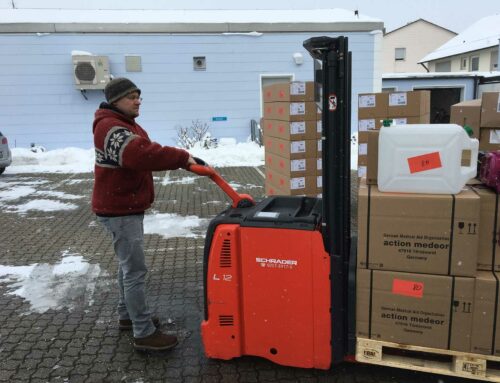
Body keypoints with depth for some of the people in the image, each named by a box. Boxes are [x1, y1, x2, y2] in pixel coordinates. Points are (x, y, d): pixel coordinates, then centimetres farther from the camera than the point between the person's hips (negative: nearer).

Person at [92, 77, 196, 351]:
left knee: (128, 264, 20)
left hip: (126, 206, 11)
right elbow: (142, 154, -37)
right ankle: (144, 334, 3)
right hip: (120, 211, -11)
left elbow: (143, 152, 13)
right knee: (136, 270, -6)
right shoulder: (111, 127, -22)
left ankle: (127, 315, 36)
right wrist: (182, 157, -31)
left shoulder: (125, 123, 16)